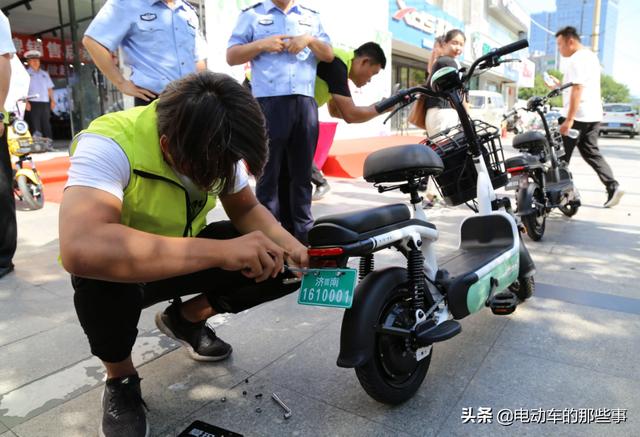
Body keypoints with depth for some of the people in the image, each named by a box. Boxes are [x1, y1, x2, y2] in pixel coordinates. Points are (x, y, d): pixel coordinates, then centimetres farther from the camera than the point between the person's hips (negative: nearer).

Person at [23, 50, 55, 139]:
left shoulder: (45, 74, 21)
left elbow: (49, 88, 20)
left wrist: (52, 100, 6)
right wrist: (25, 101, -16)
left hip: (45, 104, 4)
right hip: (32, 104, -4)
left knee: (47, 126, 4)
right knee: (35, 127, -8)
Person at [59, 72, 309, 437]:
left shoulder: (216, 148, -15)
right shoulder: (108, 145, -33)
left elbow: (247, 209, -2)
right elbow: (80, 250, -49)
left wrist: (290, 246, -23)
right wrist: (220, 251, -52)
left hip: (185, 254, 5)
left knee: (286, 267, -12)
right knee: (101, 277, -39)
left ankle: (185, 319, 12)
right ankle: (121, 379, -5)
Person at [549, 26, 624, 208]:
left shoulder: (576, 59, -13)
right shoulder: (591, 56, 18)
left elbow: (577, 90, -22)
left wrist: (569, 119, -25)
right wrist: (560, 85, 23)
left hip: (577, 116, -10)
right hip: (593, 115, 10)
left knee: (561, 156, 0)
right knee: (591, 152, 11)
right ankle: (613, 186, 1)